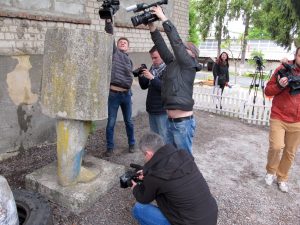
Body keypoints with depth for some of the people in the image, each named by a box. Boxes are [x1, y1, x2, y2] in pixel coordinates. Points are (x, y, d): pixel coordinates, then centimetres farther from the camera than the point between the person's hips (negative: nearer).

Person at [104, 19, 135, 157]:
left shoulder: (129, 60, 18)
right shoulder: (114, 52, 5)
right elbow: (110, 34, -9)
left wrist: (128, 86, 4)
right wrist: (108, 20, -20)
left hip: (126, 93, 4)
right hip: (113, 93, -4)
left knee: (128, 121, 13)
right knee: (111, 122, 2)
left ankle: (132, 144, 28)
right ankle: (110, 147, 15)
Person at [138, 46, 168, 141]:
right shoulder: (152, 68, 12)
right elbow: (144, 86, 14)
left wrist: (152, 78, -26)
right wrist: (141, 76, -3)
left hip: (162, 111, -7)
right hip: (151, 109, 7)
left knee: (163, 137, 0)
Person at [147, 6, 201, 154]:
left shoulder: (189, 65, -7)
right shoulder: (172, 63, 11)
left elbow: (176, 41, -14)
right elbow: (161, 46, 6)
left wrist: (163, 18, -10)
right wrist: (151, 26, -3)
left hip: (183, 122, -7)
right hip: (170, 121, 8)